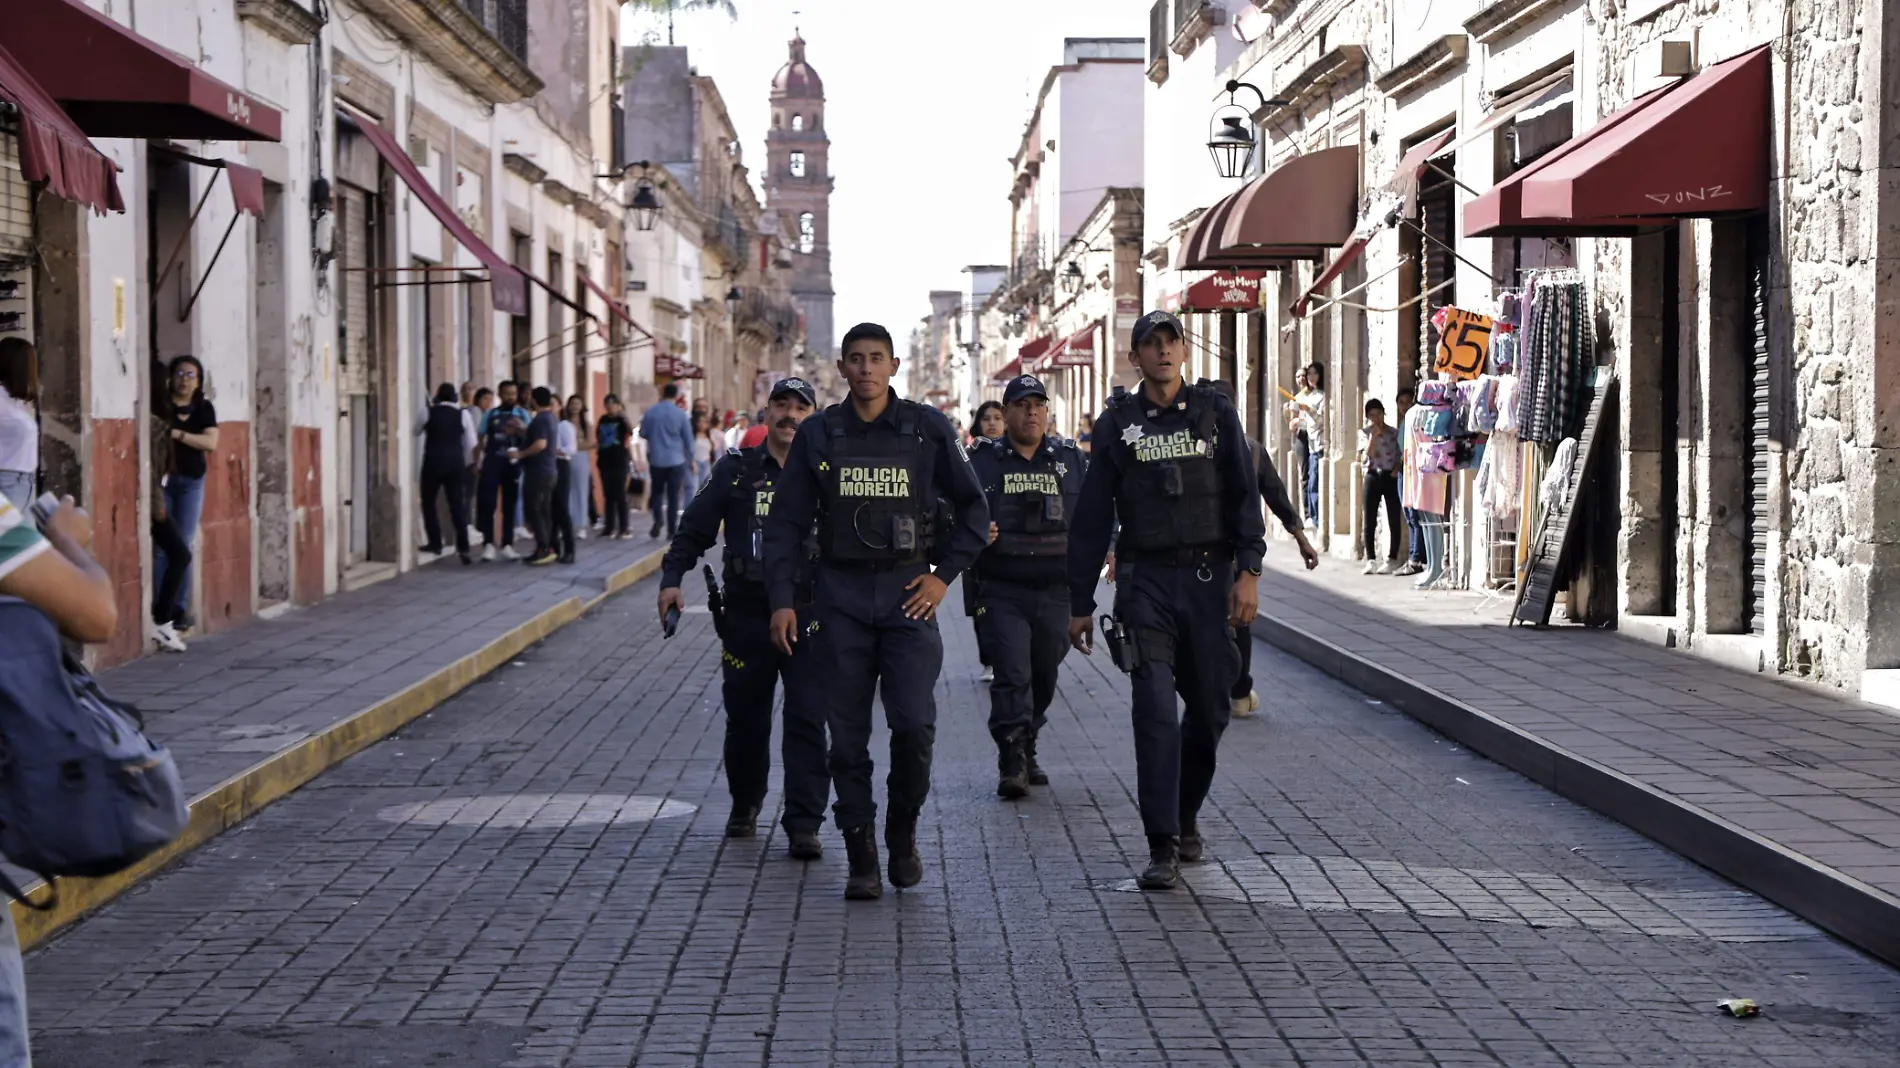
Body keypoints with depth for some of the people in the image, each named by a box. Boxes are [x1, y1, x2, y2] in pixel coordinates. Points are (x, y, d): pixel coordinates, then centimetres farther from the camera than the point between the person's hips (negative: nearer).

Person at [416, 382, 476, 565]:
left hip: (433, 462, -1)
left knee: (428, 502, 17)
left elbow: (415, 432, 18)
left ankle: (435, 543, 16)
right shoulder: (463, 414, 1)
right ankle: (463, 549, -4)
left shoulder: (428, 412, 1)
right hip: (456, 463, 1)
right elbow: (471, 444, 2)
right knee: (458, 506, 3)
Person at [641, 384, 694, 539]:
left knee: (657, 492, 15)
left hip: (656, 460, 1)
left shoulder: (650, 412, -4)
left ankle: (657, 521, -6)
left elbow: (643, 434, 5)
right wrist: (690, 459, 10)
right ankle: (672, 530, 3)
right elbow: (688, 439, -2)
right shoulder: (681, 415, -7)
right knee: (673, 496, 5)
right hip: (676, 461, -1)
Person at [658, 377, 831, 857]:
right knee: (745, 718, 12)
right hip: (747, 615, 1)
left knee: (807, 720, -7)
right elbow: (696, 527, 8)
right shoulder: (737, 470, 6)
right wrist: (672, 578, -4)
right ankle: (745, 804, 35)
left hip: (809, 617, -1)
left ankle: (804, 826, -4)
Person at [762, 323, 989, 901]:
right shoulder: (818, 435, 5)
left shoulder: (928, 427, 2)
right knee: (848, 733, 2)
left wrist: (943, 575, 1)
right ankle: (861, 857, 10)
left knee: (914, 723, -11)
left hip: (907, 593, -1)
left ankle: (903, 832, 12)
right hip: (841, 597, 1)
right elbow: (786, 522, 8)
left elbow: (973, 507, 9)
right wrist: (782, 600, 0)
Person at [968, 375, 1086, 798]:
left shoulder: (1073, 460, 10)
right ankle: (1011, 763, -15)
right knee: (1012, 675, -14)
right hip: (1002, 591, -3)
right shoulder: (982, 461, 4)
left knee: (1044, 676, 12)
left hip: (1057, 592, 3)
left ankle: (1026, 750, 30)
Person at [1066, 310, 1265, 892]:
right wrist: (1079, 603, 7)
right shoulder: (1118, 423, 7)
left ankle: (1185, 817, 30)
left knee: (1209, 708, 7)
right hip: (1146, 582, -1)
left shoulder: (1215, 413, 8)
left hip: (1208, 579, 1)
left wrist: (1249, 571, -9)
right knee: (1155, 709, -12)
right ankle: (1162, 846, -10)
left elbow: (1244, 495, 3)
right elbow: (1092, 517, 9)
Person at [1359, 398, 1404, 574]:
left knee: (1393, 520, -1)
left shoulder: (1393, 432, 7)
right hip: (1373, 476, 0)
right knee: (1369, 520, -2)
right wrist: (1373, 434, -18)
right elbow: (1367, 454, -9)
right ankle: (1371, 560, 4)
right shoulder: (1364, 432, 4)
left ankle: (1392, 559, 5)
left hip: (1390, 477, 0)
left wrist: (1397, 469, -8)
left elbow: (1400, 455, 9)